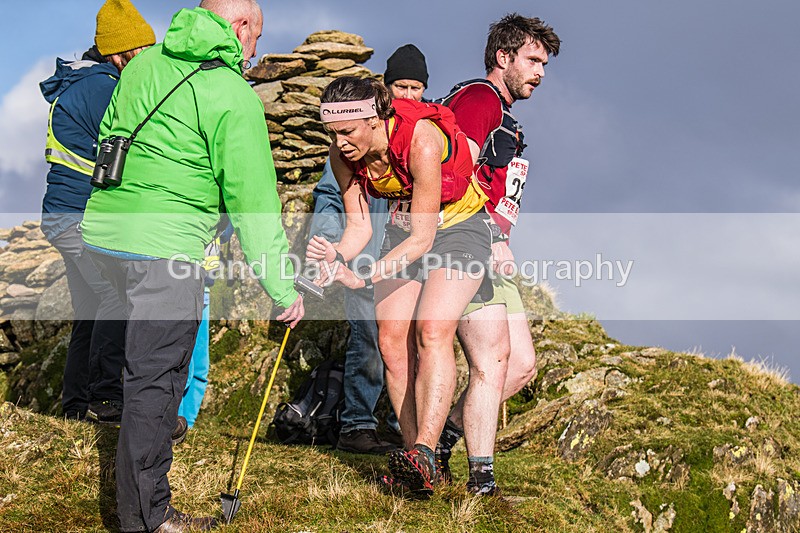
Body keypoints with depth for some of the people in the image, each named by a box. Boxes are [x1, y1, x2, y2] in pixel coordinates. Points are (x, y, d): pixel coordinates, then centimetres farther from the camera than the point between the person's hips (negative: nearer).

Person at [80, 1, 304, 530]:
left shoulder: (146, 63, 12)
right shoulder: (235, 96, -9)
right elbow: (254, 202, -10)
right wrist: (284, 288, -4)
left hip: (104, 228, 8)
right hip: (163, 246, -8)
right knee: (154, 377, -2)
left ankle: (157, 428, 42)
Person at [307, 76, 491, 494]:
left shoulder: (421, 141, -34)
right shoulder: (344, 154, -15)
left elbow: (423, 239, -31)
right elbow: (360, 225, -6)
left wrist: (362, 278, -39)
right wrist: (337, 259, -27)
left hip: (457, 228, -6)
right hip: (403, 232, 6)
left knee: (431, 331, -25)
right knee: (392, 340, -8)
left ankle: (425, 453, -32)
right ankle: (416, 460, -3)